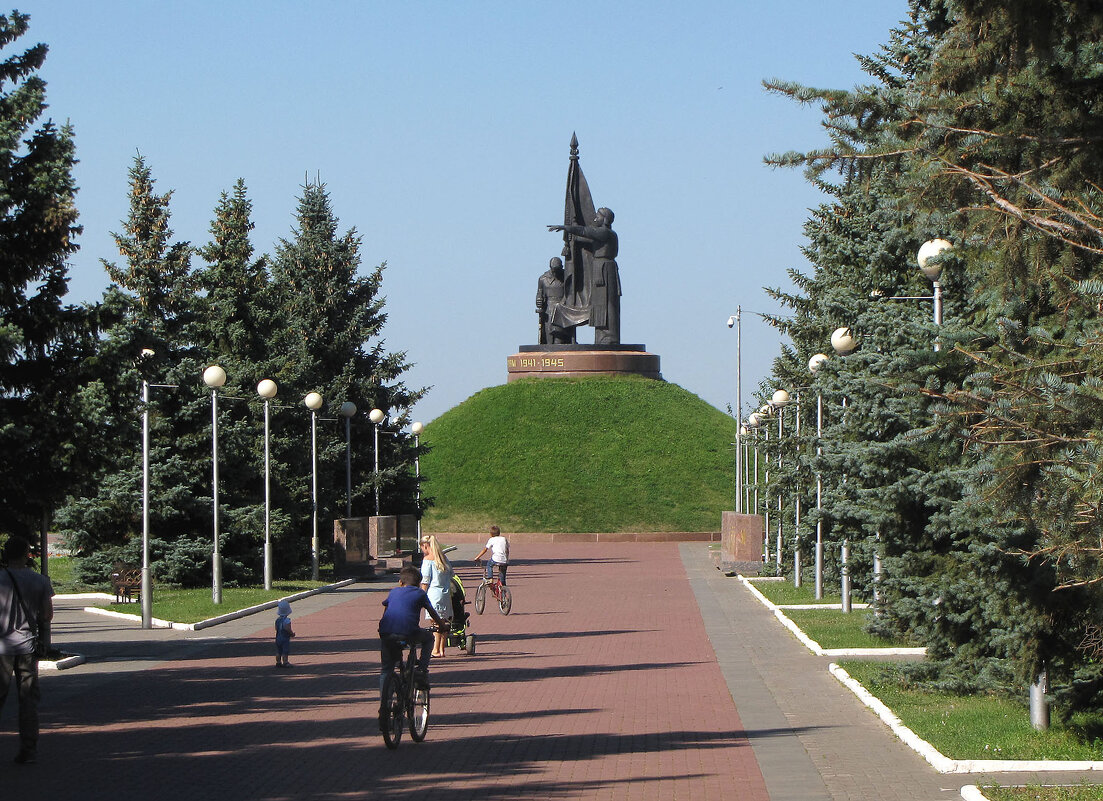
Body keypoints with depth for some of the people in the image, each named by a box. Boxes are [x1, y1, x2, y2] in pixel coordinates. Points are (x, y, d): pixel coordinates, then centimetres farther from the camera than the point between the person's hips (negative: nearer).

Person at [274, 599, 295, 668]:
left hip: (278, 638, 6)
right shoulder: (287, 620, -18)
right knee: (285, 652, -2)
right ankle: (285, 663, -3)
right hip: (285, 638, -6)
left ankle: (278, 662, 16)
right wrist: (292, 634, -5)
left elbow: (276, 629, 10)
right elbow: (288, 629, -24)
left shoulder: (277, 620, 4)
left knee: (278, 652, 13)